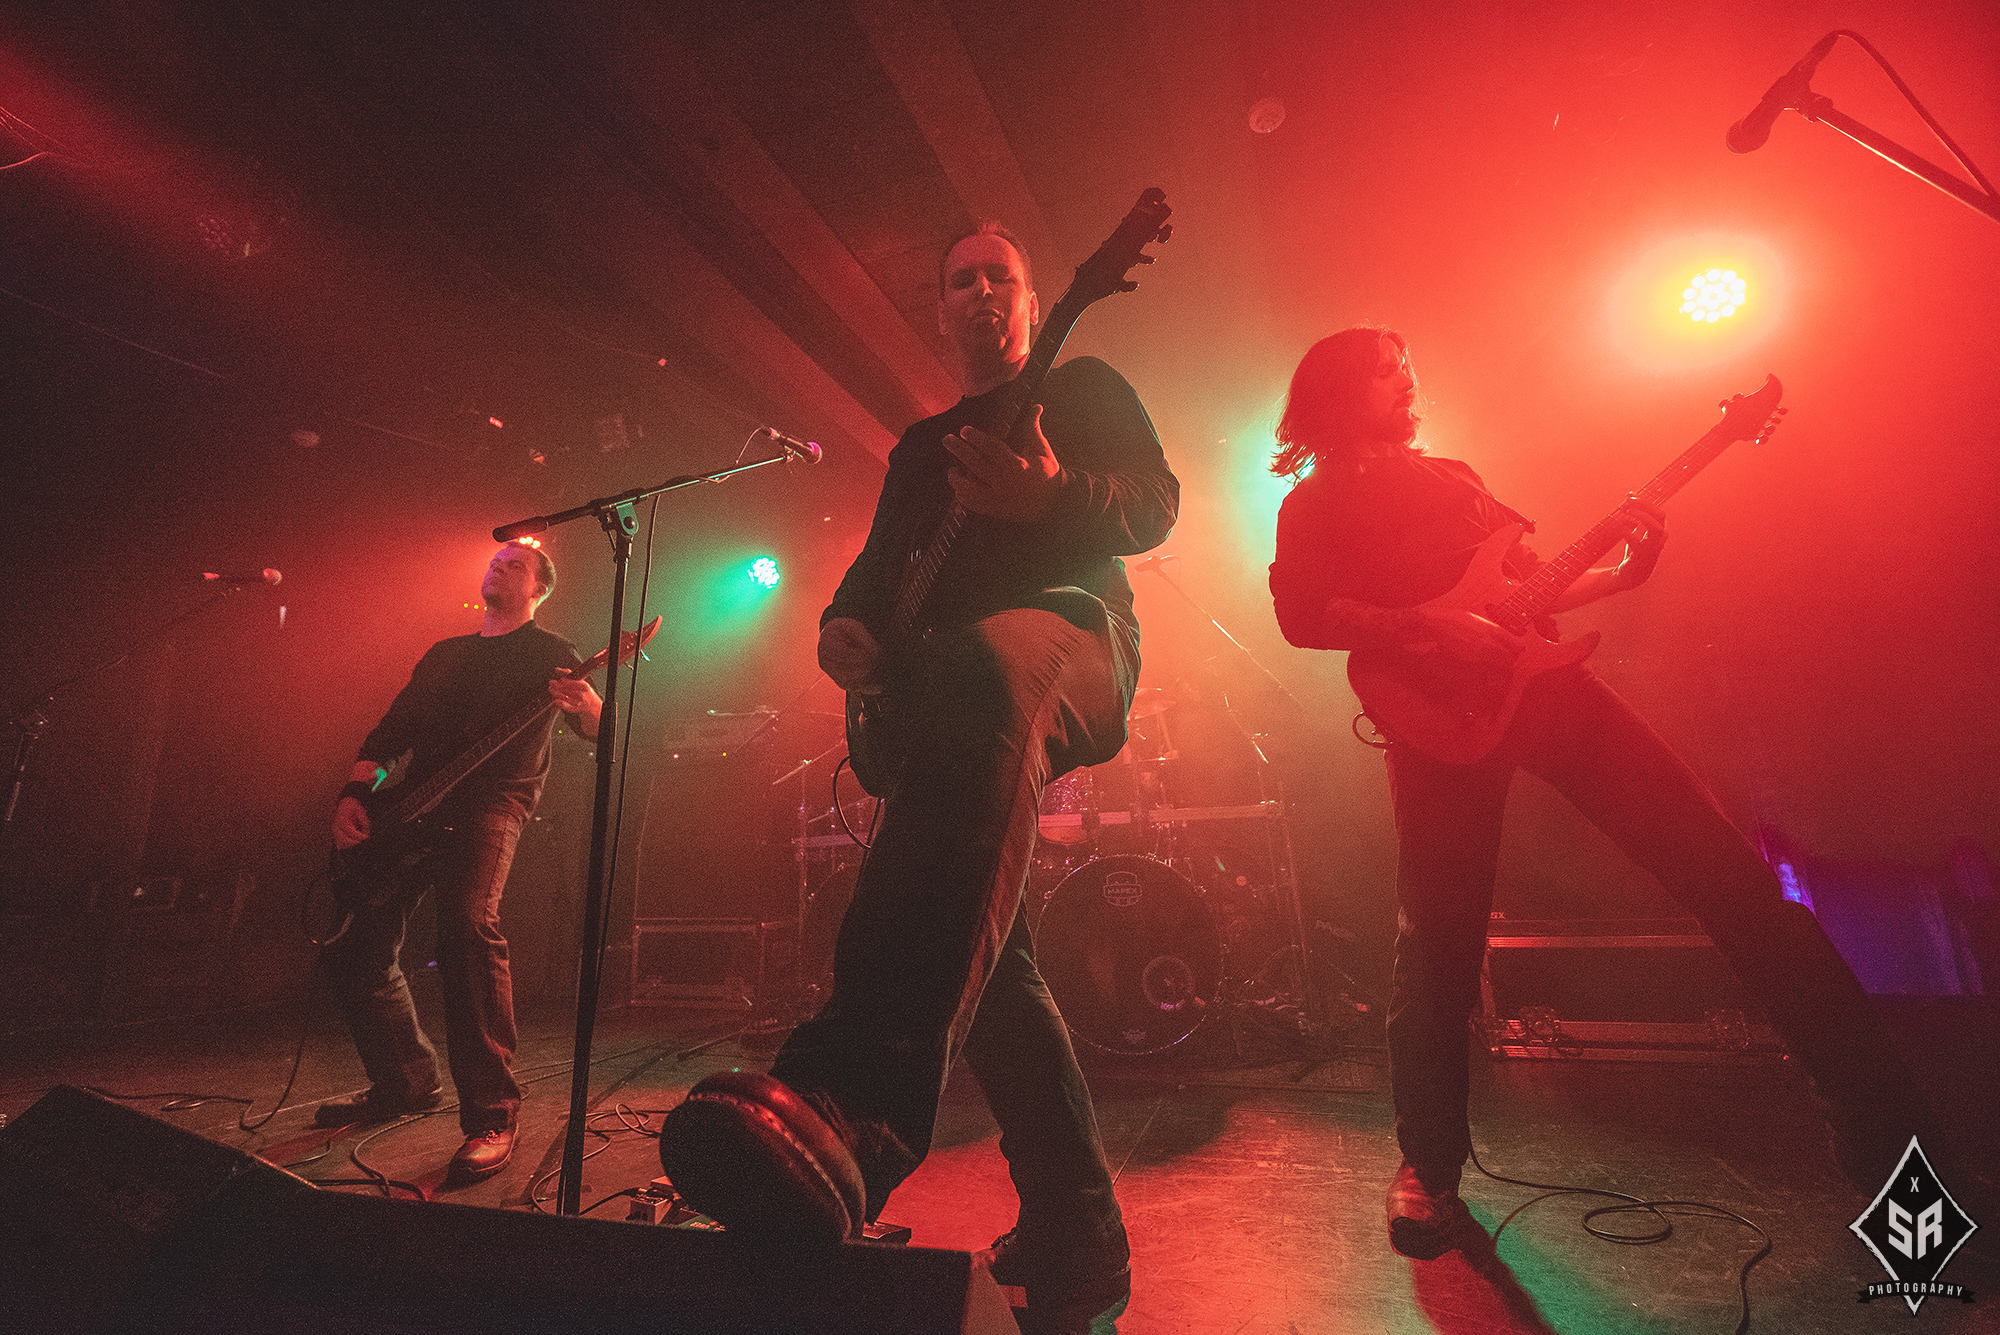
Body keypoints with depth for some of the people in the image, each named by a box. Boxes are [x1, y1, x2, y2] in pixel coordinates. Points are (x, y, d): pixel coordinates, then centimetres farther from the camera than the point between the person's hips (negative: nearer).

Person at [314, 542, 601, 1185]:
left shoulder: (549, 653, 8)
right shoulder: (445, 653, 26)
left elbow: (599, 730, -6)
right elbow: (389, 729, 23)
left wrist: (587, 707, -30)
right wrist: (354, 792, 5)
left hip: (492, 799, -7)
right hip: (411, 804, 7)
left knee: (468, 925, -30)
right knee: (355, 948, 5)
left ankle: (492, 1117, -22)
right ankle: (406, 1084, 27)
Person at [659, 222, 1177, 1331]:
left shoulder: (1085, 388, 19)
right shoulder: (920, 444, 33)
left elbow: (1154, 504, 2)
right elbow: (878, 563, 29)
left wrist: (1055, 493, -20)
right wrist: (844, 623, 5)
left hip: (1070, 633, -6)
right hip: (945, 692, 6)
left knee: (985, 669, -43)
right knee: (975, 948, -1)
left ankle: (851, 1101, -57)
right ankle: (1076, 1240, 15)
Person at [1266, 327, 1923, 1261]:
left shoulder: (1450, 476, 26)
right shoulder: (1315, 503, 8)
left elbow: (1525, 585, 25)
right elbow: (1300, 615, -10)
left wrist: (1622, 572, 8)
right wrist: (1427, 629, -19)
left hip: (1540, 679, 6)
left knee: (1720, 864, 0)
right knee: (1438, 939, -3)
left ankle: (1873, 1105, 15)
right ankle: (1428, 1167, 16)